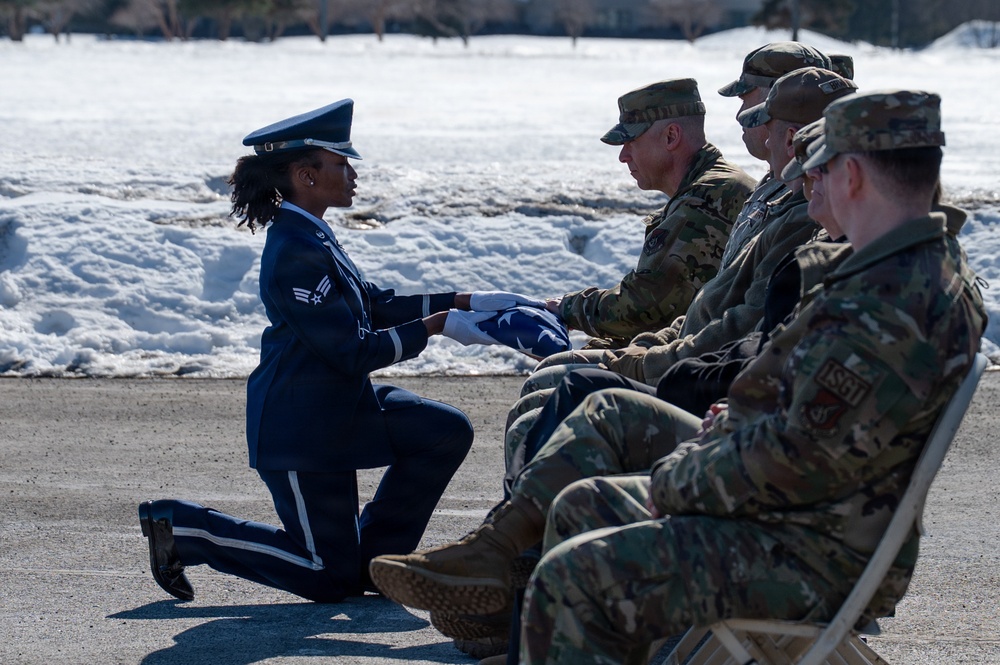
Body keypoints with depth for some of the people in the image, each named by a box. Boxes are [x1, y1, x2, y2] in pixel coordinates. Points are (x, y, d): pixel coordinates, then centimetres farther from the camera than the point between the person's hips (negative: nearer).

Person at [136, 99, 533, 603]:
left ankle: (375, 557, 13)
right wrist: (437, 325, -16)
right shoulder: (295, 253, -24)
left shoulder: (311, 237, 8)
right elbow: (353, 352, -23)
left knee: (447, 431, 2)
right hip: (299, 426, -10)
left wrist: (465, 302, 7)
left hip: (343, 406, 10)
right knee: (332, 579, -1)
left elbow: (375, 307, 14)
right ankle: (182, 527, 7)